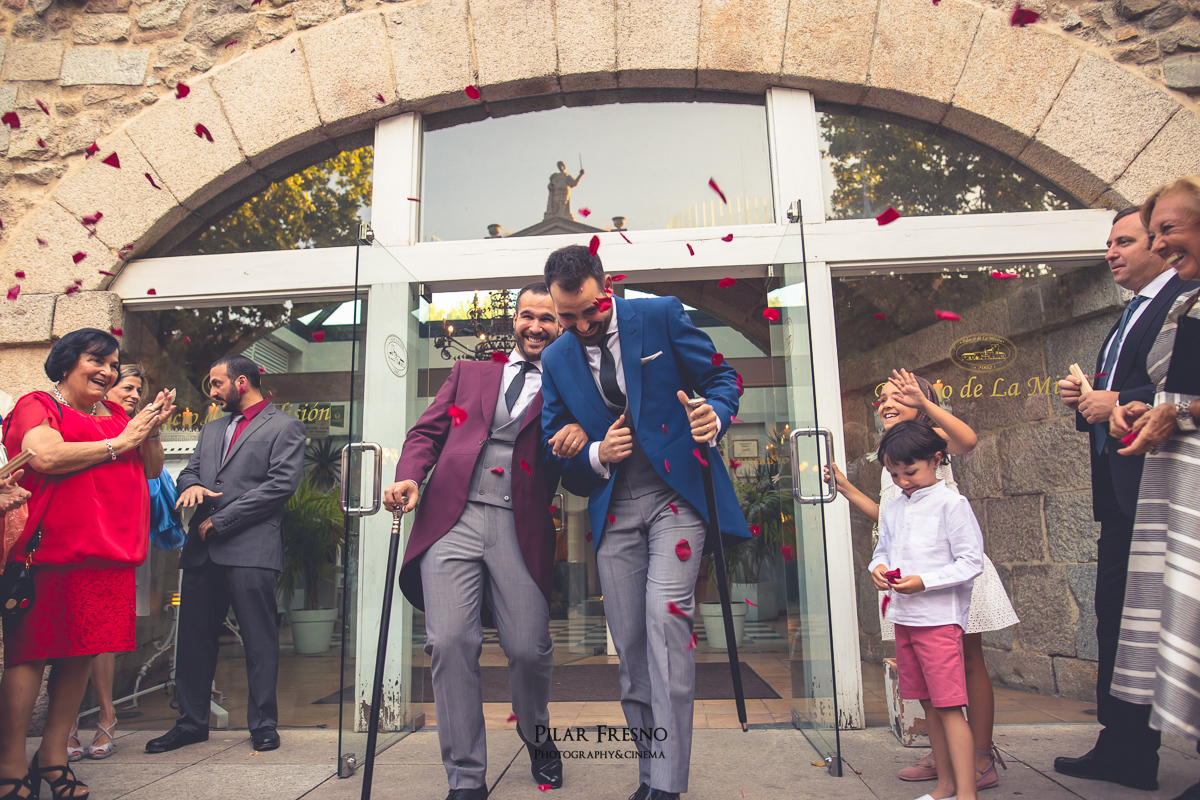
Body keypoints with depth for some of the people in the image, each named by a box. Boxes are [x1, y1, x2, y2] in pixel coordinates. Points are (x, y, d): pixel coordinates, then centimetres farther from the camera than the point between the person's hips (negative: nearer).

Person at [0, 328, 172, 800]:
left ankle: (53, 755, 22)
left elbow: (152, 470, 22)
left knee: (83, 651, 9)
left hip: (108, 556, 6)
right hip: (51, 552, -6)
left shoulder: (116, 416, 18)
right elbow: (45, 456, -18)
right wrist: (119, 442, -10)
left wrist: (151, 432, 3)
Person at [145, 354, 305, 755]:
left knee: (259, 639, -1)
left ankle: (263, 723, 10)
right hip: (202, 549, 7)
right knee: (194, 636, 11)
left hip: (251, 549, -7)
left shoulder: (284, 426, 0)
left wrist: (220, 520, -11)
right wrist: (191, 485, -3)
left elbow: (282, 483, -10)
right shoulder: (212, 429, 23)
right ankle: (191, 722, 24)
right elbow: (189, 471, 24)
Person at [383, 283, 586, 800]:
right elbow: (426, 433, 16)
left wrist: (580, 437, -17)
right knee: (450, 642, -9)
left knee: (529, 648, -2)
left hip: (520, 528, -1)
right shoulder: (468, 373, 22)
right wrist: (409, 478, -3)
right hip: (451, 519, 2)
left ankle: (536, 736, 33)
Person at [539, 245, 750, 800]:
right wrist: (596, 455, -9)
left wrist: (715, 416, -20)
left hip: (676, 494, -3)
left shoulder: (661, 316, -1)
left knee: (666, 621, -17)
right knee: (629, 646, 5)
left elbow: (721, 375, 3)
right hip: (612, 511, 4)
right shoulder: (556, 360, 9)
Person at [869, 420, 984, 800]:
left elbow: (971, 562, -12)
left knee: (949, 707, -6)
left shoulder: (951, 504, -8)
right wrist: (879, 568, -3)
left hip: (939, 618, -7)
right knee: (928, 705, 15)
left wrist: (924, 582, -20)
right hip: (903, 618, 7)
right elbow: (883, 550, 20)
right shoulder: (893, 509, 12)